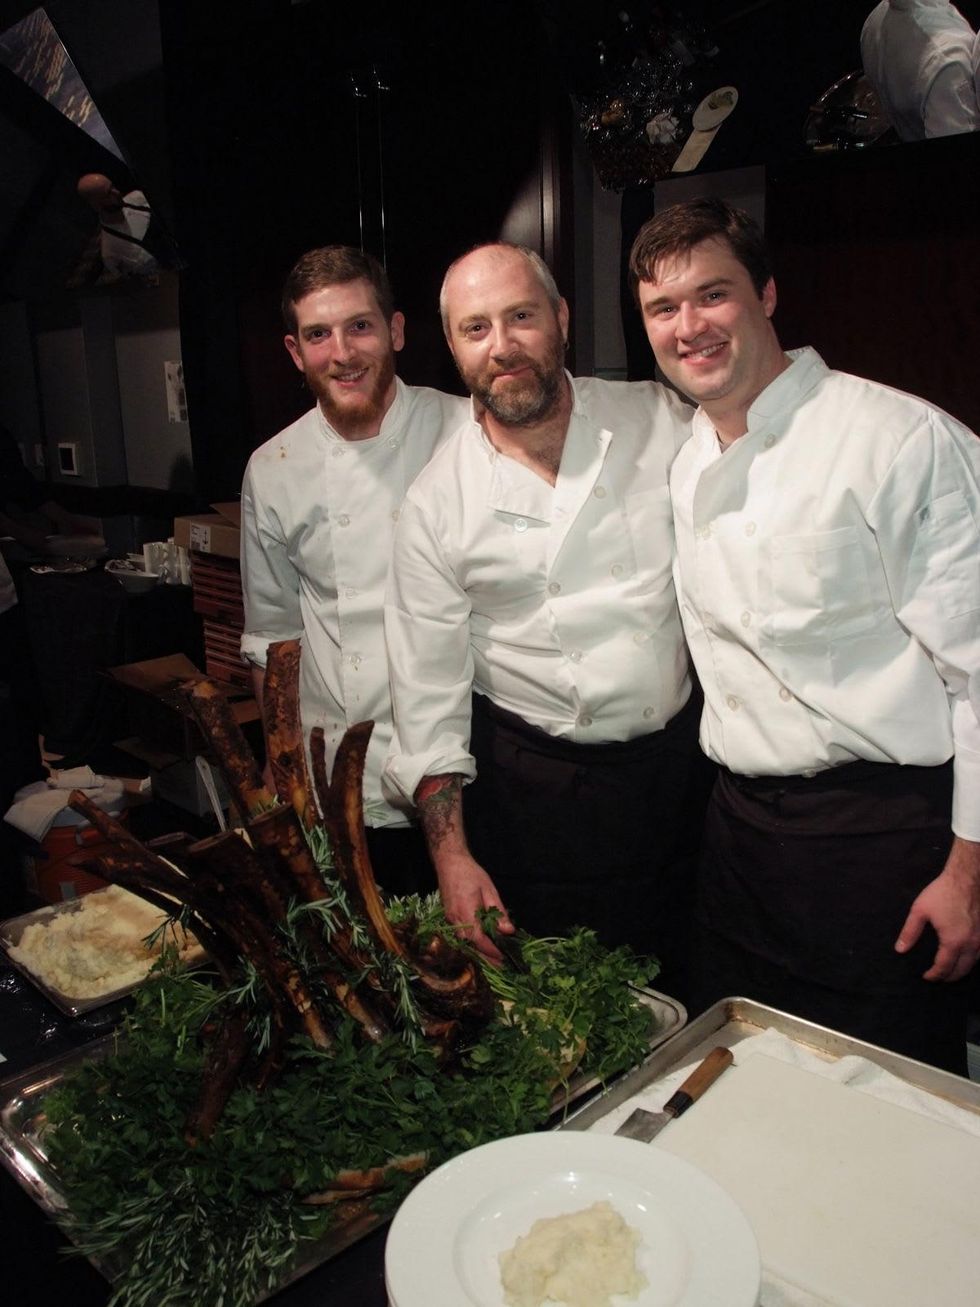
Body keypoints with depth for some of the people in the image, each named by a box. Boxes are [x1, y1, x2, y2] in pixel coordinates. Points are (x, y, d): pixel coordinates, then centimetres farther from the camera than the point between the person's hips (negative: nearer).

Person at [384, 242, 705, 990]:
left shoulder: (667, 422, -4)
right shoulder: (436, 505, -6)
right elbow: (428, 690, -3)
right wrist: (452, 855, -7)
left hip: (682, 760, 2)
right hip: (534, 793, -1)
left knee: (689, 1003, 16)